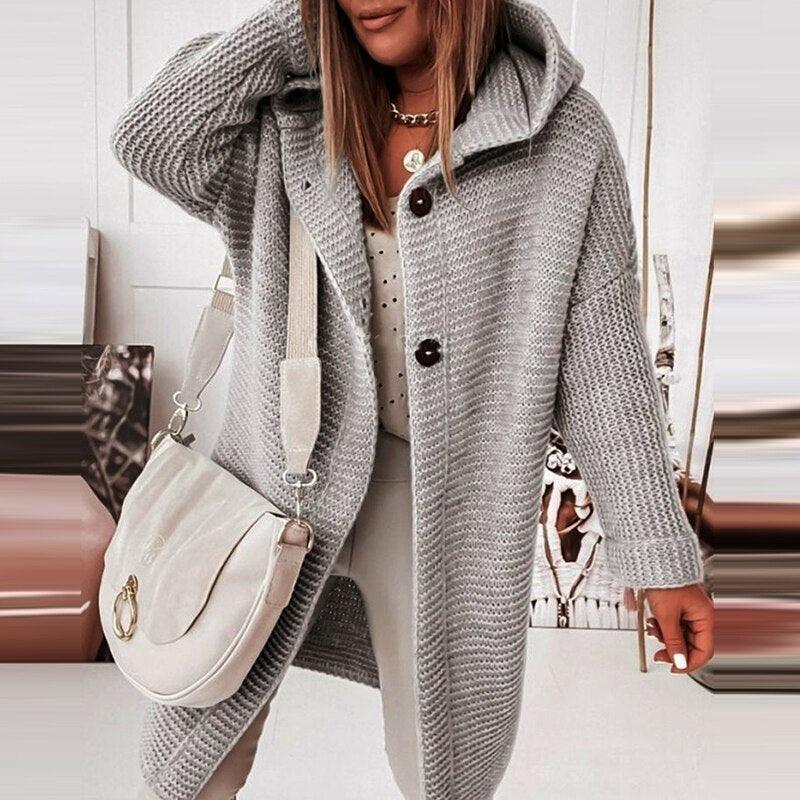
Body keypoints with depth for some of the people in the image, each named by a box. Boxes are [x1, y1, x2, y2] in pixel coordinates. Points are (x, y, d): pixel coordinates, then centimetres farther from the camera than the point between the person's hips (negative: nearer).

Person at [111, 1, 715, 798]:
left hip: (443, 497, -1)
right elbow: (148, 142, -8)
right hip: (282, 472, 3)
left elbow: (604, 358, -6)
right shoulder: (298, 117, 2)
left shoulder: (562, 134, -7)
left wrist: (663, 554, -4)